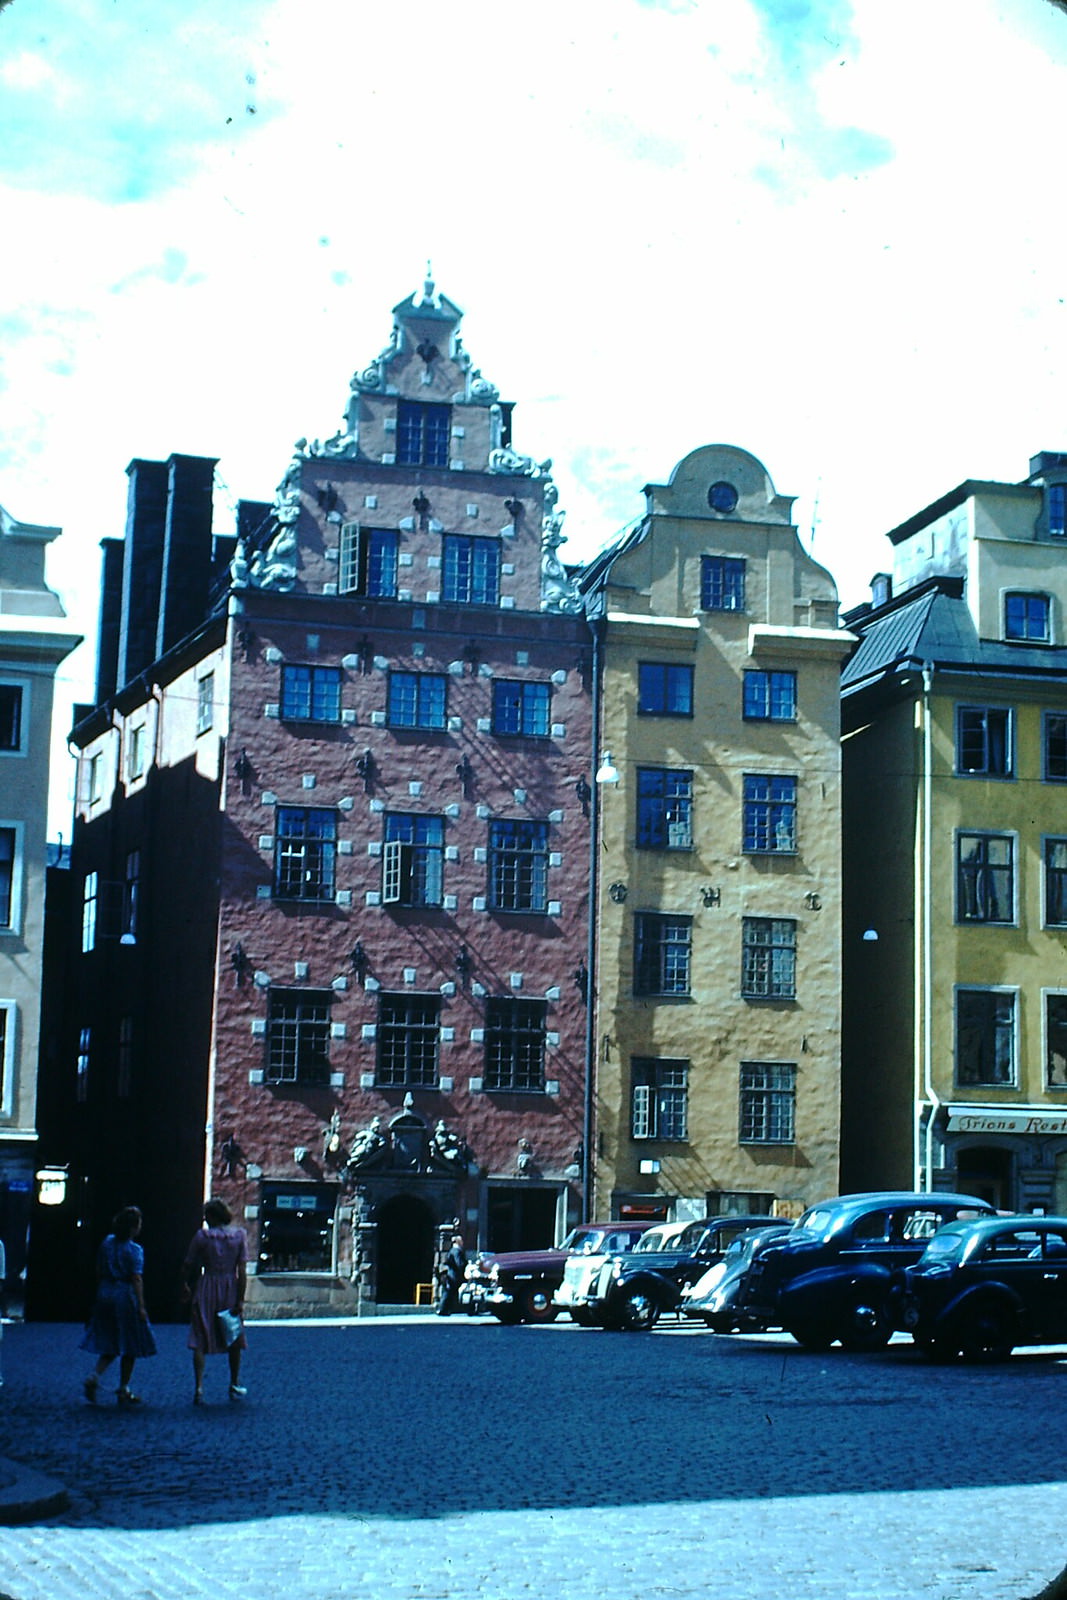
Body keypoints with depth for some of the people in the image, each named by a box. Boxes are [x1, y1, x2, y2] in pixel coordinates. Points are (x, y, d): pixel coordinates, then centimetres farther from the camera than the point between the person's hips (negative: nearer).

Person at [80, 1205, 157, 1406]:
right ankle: (123, 1391, 9)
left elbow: (99, 1271, 11)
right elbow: (137, 1279, -16)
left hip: (105, 1295, 6)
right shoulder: (134, 1250, -12)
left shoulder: (107, 1243, 6)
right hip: (126, 1297, -6)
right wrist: (141, 1306, -14)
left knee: (110, 1346, 15)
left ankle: (94, 1376, -8)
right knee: (130, 1348, 6)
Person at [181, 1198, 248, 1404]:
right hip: (230, 1291, 2)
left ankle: (199, 1388, -9)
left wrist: (185, 1286, 18)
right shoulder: (238, 1236, -2)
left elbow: (188, 1266, 0)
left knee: (200, 1340, 1)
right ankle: (235, 1385, 29)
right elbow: (242, 1272, -6)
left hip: (206, 1288, -2)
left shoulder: (202, 1236, -5)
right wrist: (240, 1300, -5)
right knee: (234, 1340, 18)